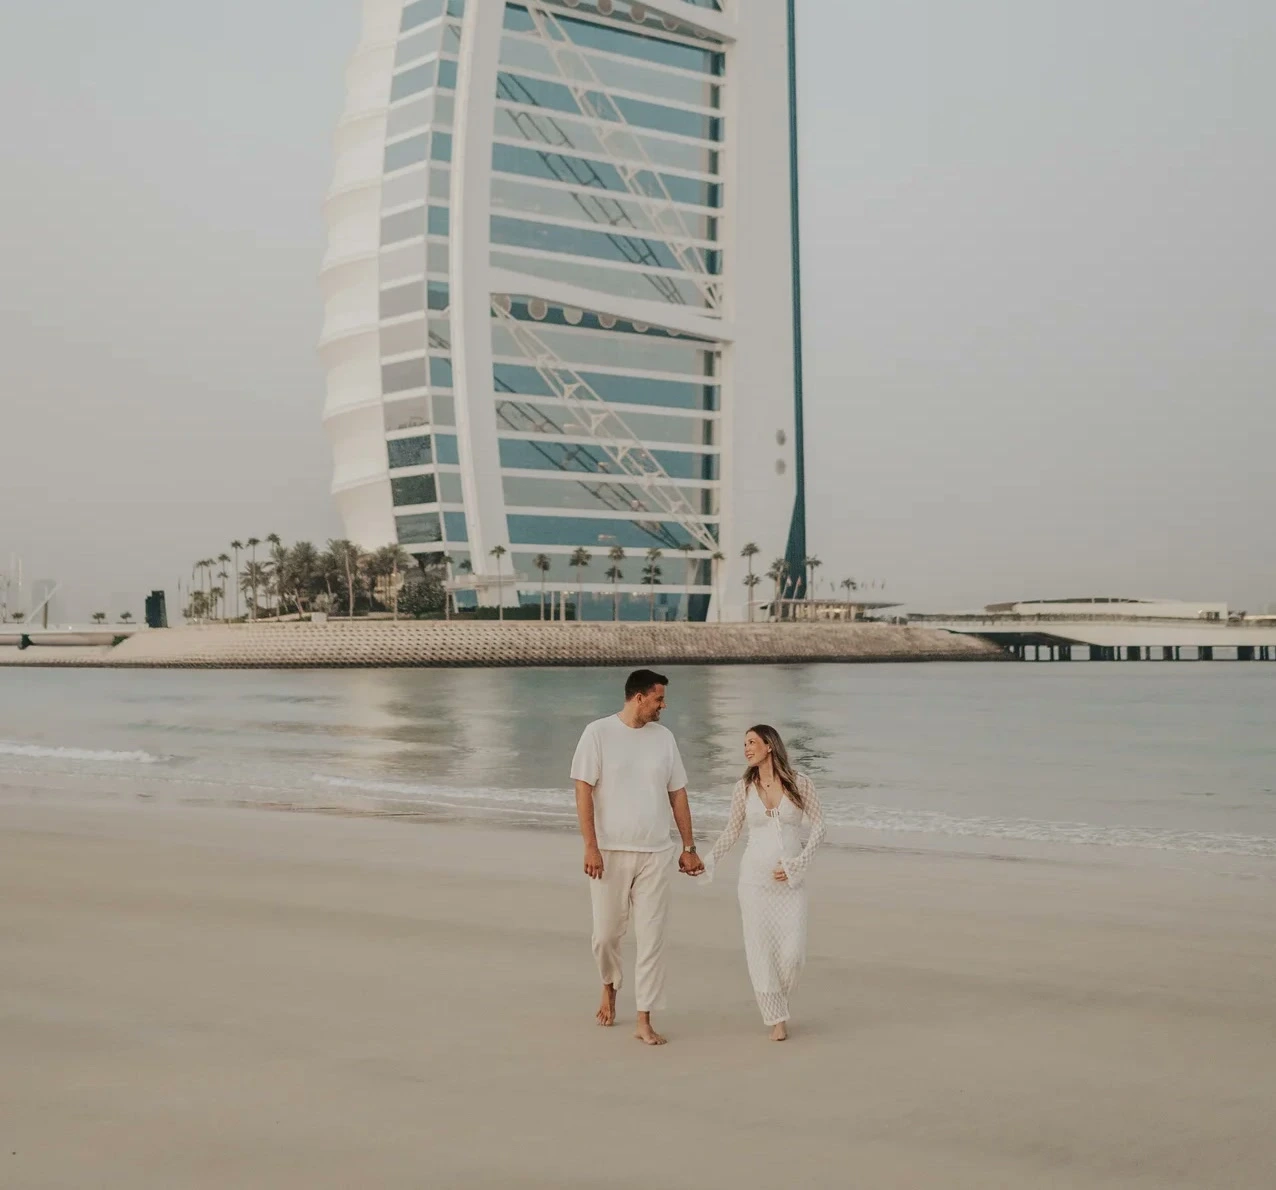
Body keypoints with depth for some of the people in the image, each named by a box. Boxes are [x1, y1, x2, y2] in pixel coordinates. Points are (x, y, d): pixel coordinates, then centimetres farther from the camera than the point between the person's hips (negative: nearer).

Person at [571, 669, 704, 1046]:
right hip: (610, 852, -2)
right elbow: (583, 791, -8)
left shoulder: (664, 737, 6)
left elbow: (677, 794, 11)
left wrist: (689, 847, 10)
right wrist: (590, 847, -15)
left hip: (655, 854, 3)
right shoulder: (598, 733, -5)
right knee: (606, 933, 7)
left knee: (652, 938, 0)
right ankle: (609, 986, 37)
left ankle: (644, 1021, 7)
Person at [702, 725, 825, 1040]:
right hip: (755, 876, 1)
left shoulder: (800, 783, -2)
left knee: (792, 951, -7)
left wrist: (797, 863, -10)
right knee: (761, 950, -3)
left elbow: (818, 826, -1)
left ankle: (776, 1000, 22)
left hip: (790, 880, -1)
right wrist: (707, 861, 2)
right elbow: (731, 832, 11)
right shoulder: (744, 787, 3)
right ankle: (777, 1018, 10)